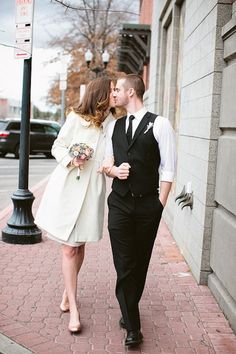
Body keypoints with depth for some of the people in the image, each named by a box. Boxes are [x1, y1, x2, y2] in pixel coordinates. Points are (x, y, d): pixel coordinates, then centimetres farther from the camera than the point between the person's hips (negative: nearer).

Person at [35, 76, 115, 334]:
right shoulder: (75, 118, -3)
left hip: (92, 191, 3)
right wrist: (70, 160, -15)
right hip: (67, 188, -2)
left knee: (79, 246, 12)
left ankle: (68, 292, 35)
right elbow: (57, 147, 3)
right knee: (69, 248, -1)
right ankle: (73, 309, 7)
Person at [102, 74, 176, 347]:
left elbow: (168, 167, -5)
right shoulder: (114, 126, 11)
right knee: (124, 264, -1)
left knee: (140, 263, 11)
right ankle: (132, 326, 9)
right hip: (119, 202, 3)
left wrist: (160, 203, -8)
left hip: (148, 203, -3)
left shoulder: (159, 124, -5)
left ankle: (128, 312, 33)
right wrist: (113, 170, -7)